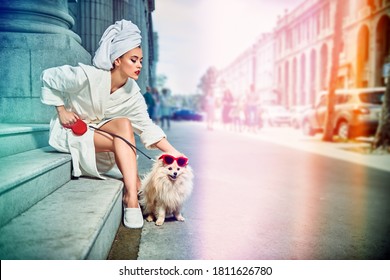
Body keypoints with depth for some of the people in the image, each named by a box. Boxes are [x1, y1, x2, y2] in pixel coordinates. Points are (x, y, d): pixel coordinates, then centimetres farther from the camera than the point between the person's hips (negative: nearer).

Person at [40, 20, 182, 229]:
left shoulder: (132, 91, -10)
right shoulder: (87, 76, -26)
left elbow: (146, 126, -14)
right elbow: (48, 77, -12)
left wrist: (172, 152, -24)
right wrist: (61, 111, -14)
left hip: (98, 130, 5)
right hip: (70, 129, -5)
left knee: (124, 125, -26)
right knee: (124, 127, -27)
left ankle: (132, 194, -23)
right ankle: (133, 192, -22)